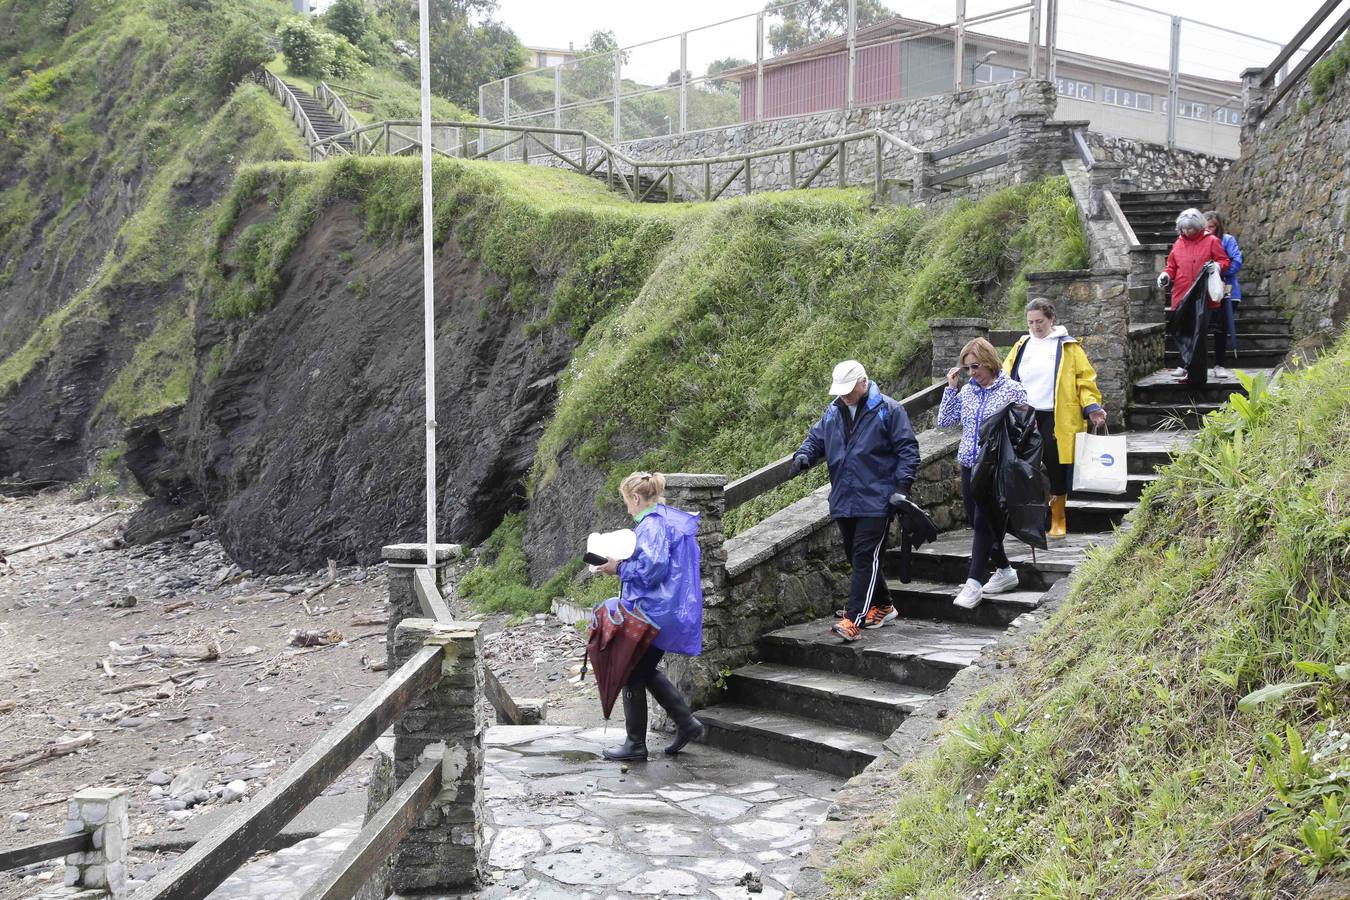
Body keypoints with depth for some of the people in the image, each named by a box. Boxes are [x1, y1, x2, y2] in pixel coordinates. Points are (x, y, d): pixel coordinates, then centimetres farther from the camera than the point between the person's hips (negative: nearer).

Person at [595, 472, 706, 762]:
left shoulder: (652, 525, -18)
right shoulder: (674, 521, 13)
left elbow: (652, 569, -27)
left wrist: (620, 568, -12)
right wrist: (624, 565, 16)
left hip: (651, 614, -10)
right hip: (670, 611, 10)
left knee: (633, 675, 3)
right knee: (647, 670, 21)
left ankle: (635, 743, 12)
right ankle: (686, 723, 18)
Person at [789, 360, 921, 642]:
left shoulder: (888, 411, -5)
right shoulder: (832, 412, 12)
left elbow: (908, 450, -4)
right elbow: (815, 439, 20)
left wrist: (902, 486, -13)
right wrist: (803, 456, -3)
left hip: (876, 501, -7)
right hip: (843, 501, 7)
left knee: (866, 557, -11)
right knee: (856, 556, 14)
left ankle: (854, 619, -15)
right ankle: (882, 607, 31)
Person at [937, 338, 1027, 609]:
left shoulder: (1012, 390, -5)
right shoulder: (967, 391, 9)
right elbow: (945, 421, 7)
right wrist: (950, 388, 3)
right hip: (969, 466, 6)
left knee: (983, 522, -11)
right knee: (977, 523, 11)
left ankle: (974, 583, -10)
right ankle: (1005, 571, 28)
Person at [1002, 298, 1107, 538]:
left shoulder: (1068, 347, 4)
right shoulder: (1021, 347, 13)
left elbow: (1085, 380, 2)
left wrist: (1092, 407, -11)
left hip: (1057, 419, -2)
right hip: (1025, 418, 3)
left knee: (1056, 471, 3)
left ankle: (1058, 521, 18)